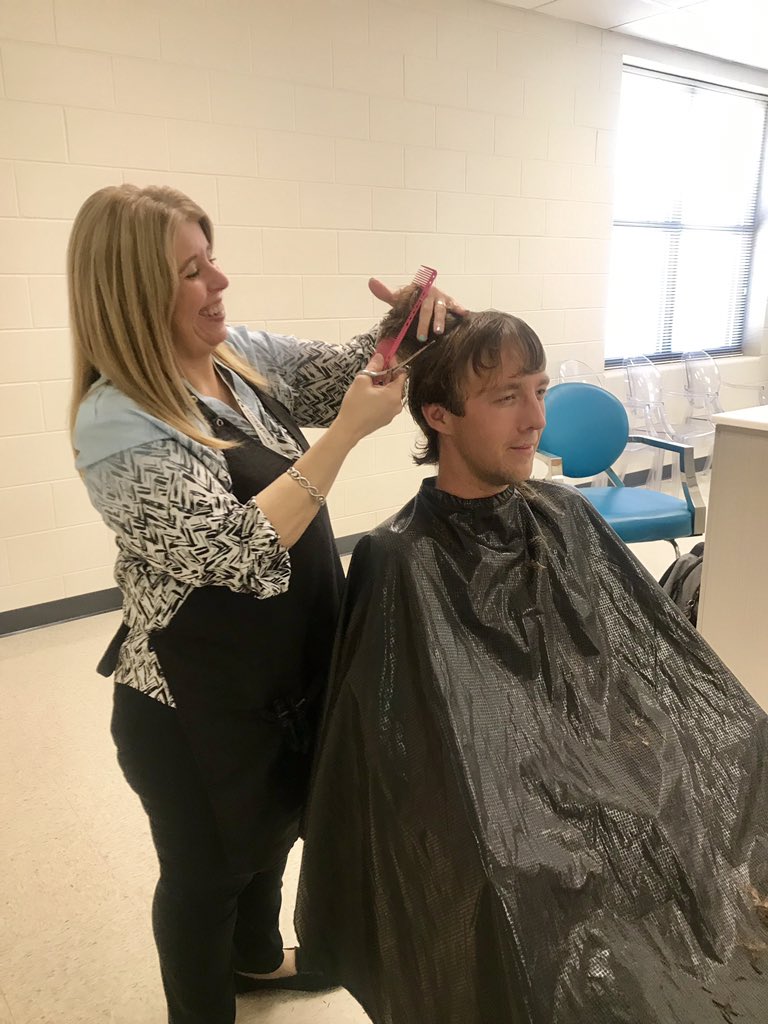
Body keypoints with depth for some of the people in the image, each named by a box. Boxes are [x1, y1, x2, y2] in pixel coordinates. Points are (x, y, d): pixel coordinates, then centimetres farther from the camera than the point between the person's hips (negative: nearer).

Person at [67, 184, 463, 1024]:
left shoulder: (239, 354, -1)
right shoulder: (117, 423, -25)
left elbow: (339, 371, 6)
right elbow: (239, 550, -32)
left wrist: (405, 325, -15)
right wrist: (348, 432, -33)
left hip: (292, 674, 8)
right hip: (197, 708, -8)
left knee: (273, 828, 30)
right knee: (207, 868, 18)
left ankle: (257, 956, 59)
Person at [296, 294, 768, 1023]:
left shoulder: (565, 518, 4)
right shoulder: (401, 563, -13)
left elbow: (676, 668, 7)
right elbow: (406, 768, -12)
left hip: (624, 781, 6)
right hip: (504, 823, -6)